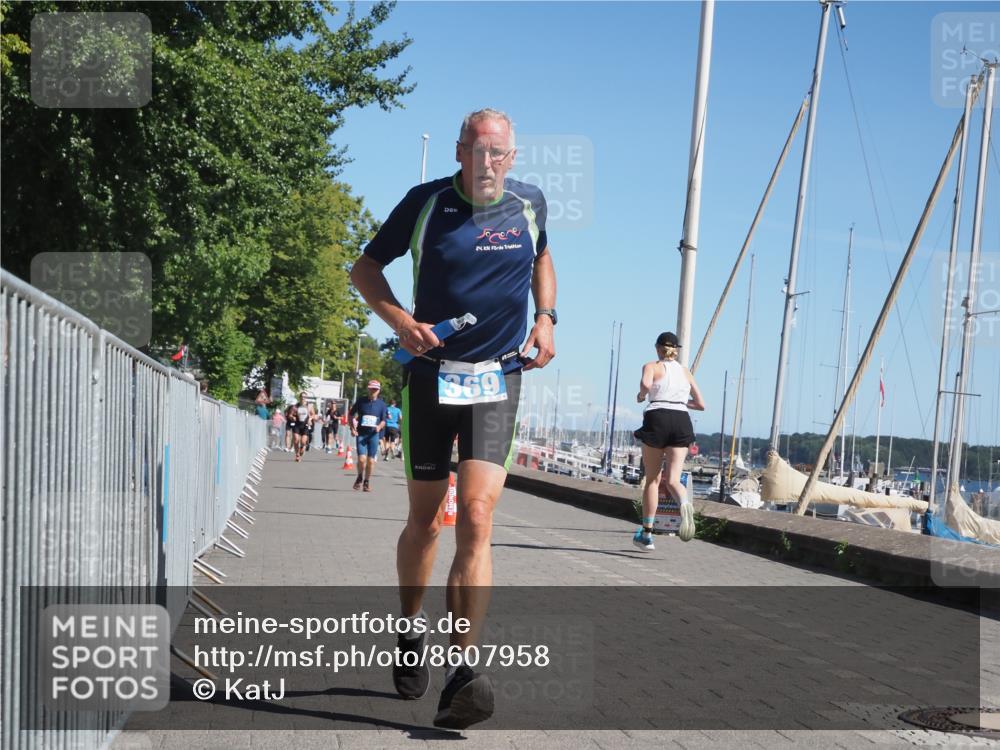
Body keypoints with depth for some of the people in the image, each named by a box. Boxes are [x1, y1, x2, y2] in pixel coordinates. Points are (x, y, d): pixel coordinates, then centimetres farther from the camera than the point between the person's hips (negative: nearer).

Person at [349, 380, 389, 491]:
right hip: (361, 434, -1)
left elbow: (383, 420, 8)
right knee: (361, 459, -12)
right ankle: (360, 477, 15)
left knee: (371, 460, 2)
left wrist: (379, 427, -14)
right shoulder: (361, 401, 1)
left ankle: (367, 482, 20)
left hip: (373, 435, 1)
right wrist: (352, 428, -2)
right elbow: (352, 415, 10)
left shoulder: (381, 404, 3)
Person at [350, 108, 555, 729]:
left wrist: (546, 318, 8)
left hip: (499, 380, 0)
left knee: (477, 515, -15)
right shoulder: (426, 202, -4)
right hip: (432, 373, 0)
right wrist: (400, 320, -12)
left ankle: (461, 668, -17)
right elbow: (365, 267, 5)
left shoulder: (530, 204, 3)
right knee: (424, 519, 9)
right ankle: (411, 634, 34)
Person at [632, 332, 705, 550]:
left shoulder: (652, 366, 6)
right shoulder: (685, 371, 19)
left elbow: (645, 384, -18)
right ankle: (685, 504, -38)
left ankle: (647, 534, 12)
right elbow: (700, 405, 21)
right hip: (682, 420, 3)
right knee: (673, 480, -2)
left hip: (657, 419, -3)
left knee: (652, 479, 9)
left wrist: (641, 395, 4)